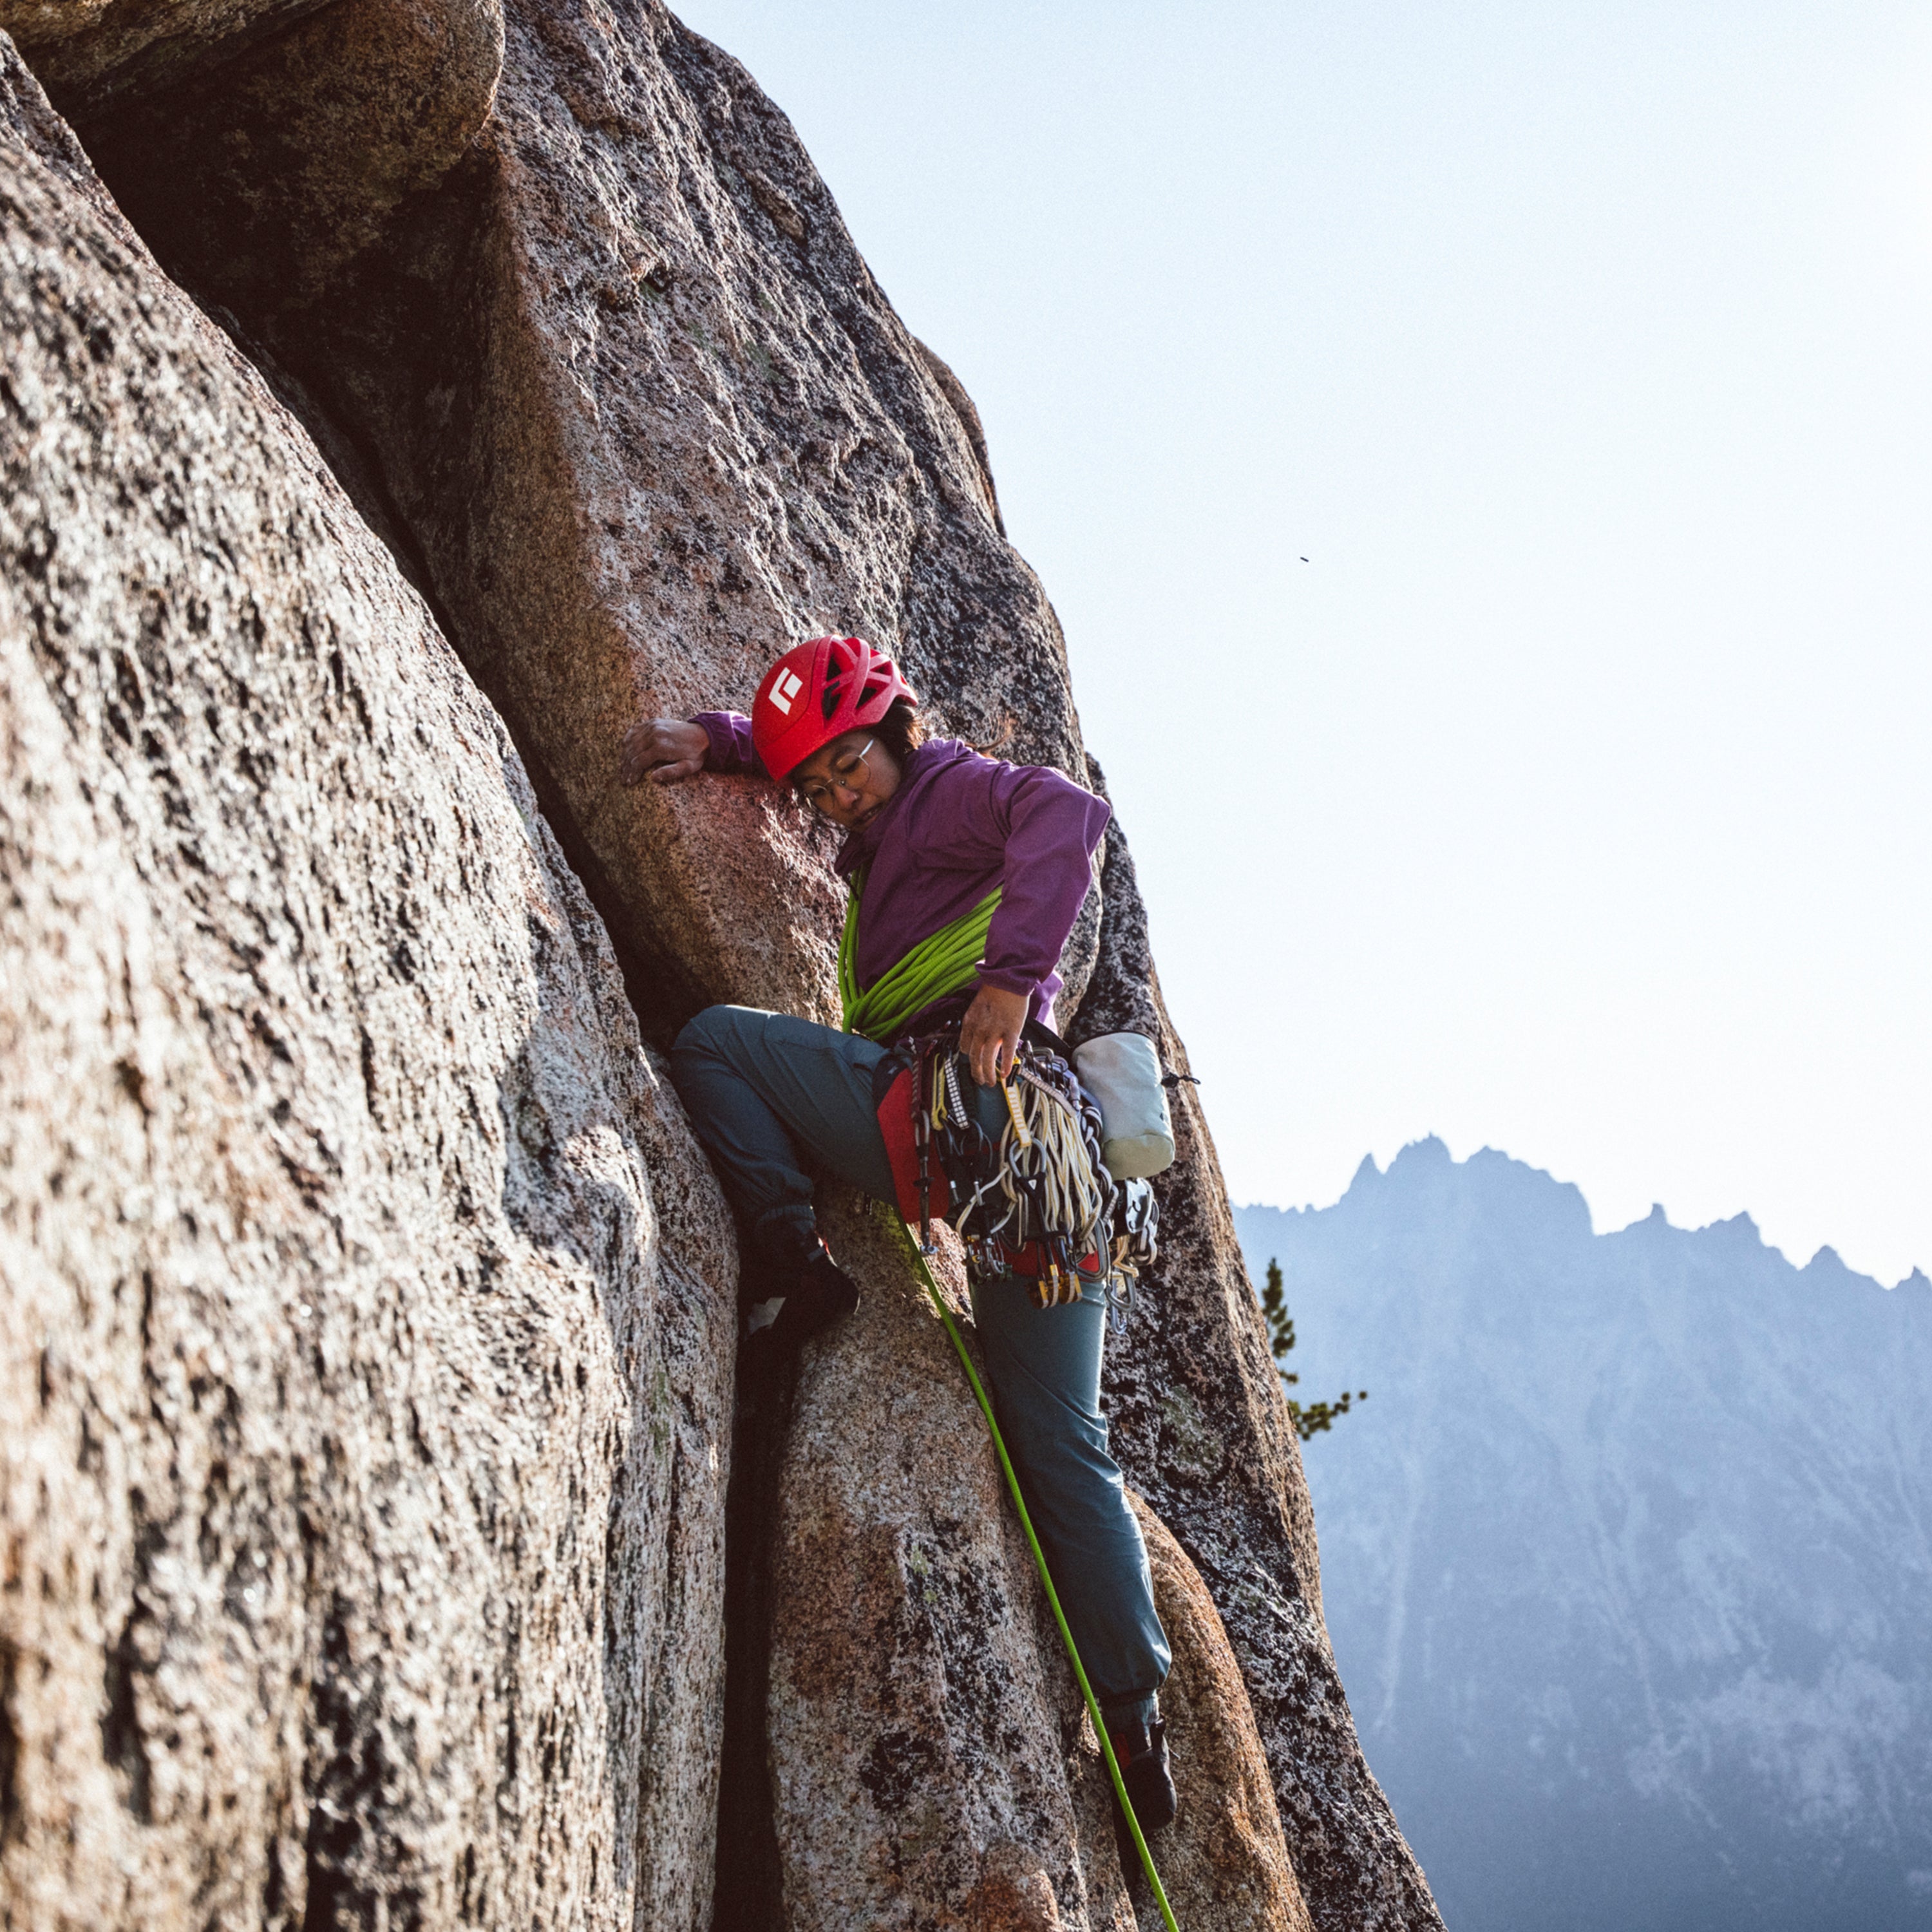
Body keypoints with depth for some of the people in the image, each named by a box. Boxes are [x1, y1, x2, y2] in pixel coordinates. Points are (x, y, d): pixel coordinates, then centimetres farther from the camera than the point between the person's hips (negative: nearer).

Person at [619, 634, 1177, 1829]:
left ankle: (796, 1260, -10)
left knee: (715, 1041, 4)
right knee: (1062, 1447, 8)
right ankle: (1137, 1728, 7)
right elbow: (797, 742, 46)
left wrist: (1010, 977, -27)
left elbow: (1069, 814, -17)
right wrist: (712, 739, 27)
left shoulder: (953, 785, 6)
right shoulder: (890, 826, 31)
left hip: (959, 1102, -10)